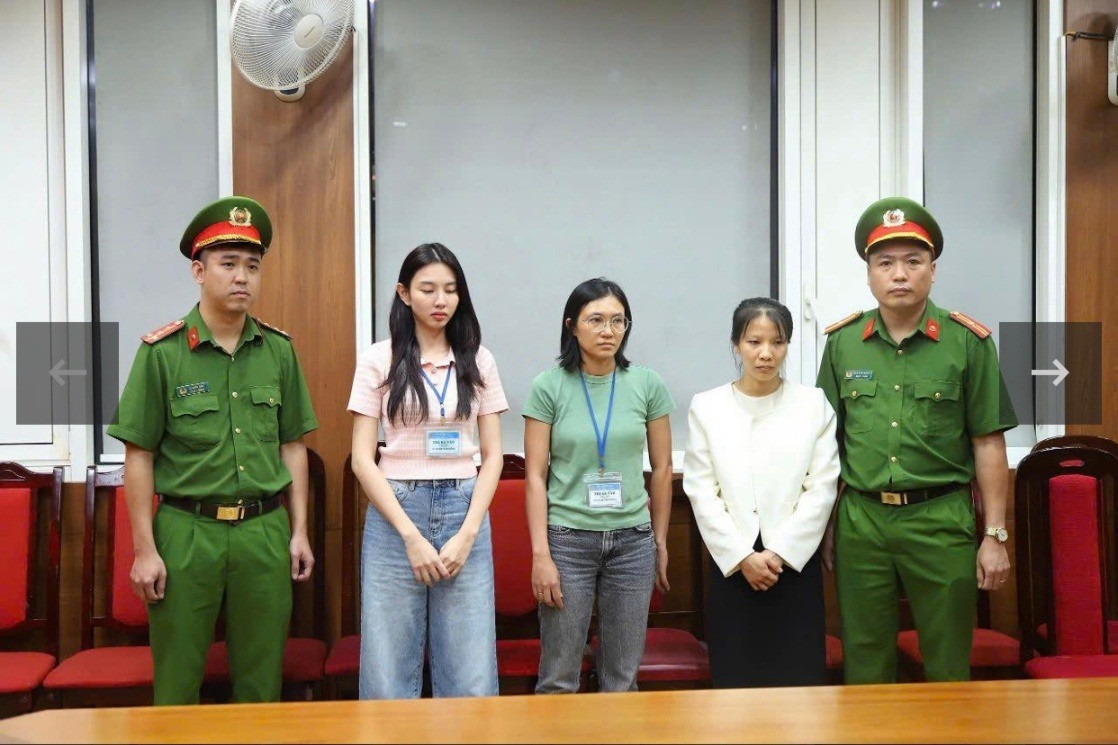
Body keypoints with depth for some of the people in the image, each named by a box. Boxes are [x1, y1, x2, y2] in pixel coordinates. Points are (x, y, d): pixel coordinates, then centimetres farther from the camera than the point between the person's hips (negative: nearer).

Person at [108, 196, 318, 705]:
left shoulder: (278, 351, 6)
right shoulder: (162, 352, -4)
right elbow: (139, 456, -3)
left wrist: (299, 530, 8)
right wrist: (145, 548, -5)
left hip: (265, 531, 3)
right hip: (186, 530, -2)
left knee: (262, 685, 11)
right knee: (177, 686, 7)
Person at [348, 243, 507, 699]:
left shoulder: (478, 361, 7)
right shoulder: (379, 360, 1)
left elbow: (492, 455, 6)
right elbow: (362, 459, -3)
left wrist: (467, 533, -7)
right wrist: (411, 535, -11)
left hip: (464, 511, 2)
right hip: (395, 511, -1)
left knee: (471, 677, 2)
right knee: (389, 671, 3)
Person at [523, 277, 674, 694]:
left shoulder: (647, 385, 2)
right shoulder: (549, 387, -3)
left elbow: (662, 468, 9)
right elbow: (535, 476, -4)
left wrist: (661, 543, 10)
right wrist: (540, 554, -9)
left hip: (632, 540, 2)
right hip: (568, 538, -2)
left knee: (623, 679, 8)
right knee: (558, 680, 2)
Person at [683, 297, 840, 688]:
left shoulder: (814, 403, 4)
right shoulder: (706, 406, 3)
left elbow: (822, 487, -1)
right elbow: (701, 491, -1)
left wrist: (780, 552, -9)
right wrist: (743, 556, -9)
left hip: (796, 562, 0)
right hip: (731, 564, 0)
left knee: (799, 678, 2)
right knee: (735, 679, 4)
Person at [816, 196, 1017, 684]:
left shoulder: (968, 343, -2)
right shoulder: (842, 342, 5)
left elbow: (988, 445, 0)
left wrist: (995, 536, -2)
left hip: (941, 520, -2)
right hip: (860, 520, 2)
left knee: (947, 666, 9)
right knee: (865, 666, 12)